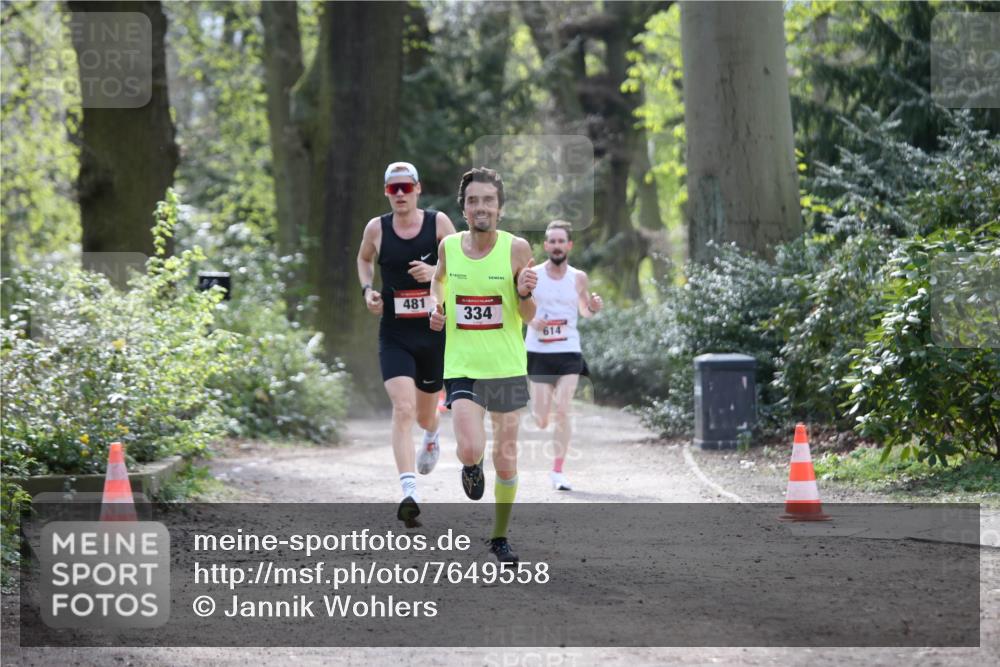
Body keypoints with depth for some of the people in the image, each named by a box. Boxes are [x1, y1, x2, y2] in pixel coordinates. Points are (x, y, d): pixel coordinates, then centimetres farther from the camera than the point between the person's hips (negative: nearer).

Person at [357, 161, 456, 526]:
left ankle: (432, 434, 58)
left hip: (434, 332, 1)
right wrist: (367, 289, 3)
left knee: (425, 413, 18)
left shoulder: (438, 222, -4)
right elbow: (364, 259, 21)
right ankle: (409, 493, -27)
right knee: (403, 409, -20)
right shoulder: (376, 228, 0)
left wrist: (436, 272, -19)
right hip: (394, 335, -1)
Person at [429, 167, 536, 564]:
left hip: (507, 368, 0)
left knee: (506, 460, 7)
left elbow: (529, 317, -5)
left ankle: (500, 536, 27)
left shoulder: (517, 249, -8)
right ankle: (470, 467, 18)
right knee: (470, 451, -19)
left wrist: (524, 294, -26)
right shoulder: (449, 246, -2)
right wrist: (436, 308, 2)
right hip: (462, 366, 0)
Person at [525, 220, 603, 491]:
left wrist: (594, 308, -7)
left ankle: (558, 471, -9)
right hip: (538, 352, 0)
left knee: (562, 410, -14)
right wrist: (528, 318, -13)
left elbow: (585, 311, 16)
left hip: (569, 352, 0)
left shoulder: (578, 278, 3)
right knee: (540, 417, 1)